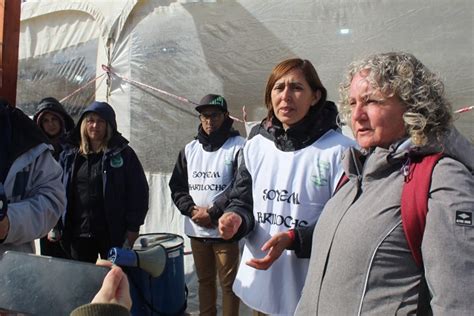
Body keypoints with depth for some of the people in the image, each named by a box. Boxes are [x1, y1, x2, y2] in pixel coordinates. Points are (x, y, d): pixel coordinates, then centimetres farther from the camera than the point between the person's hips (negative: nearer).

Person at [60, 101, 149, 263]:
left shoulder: (123, 154, -3)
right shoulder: (70, 155, 8)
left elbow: (139, 191, -5)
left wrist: (133, 227, -8)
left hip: (114, 234, -3)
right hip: (79, 233, 3)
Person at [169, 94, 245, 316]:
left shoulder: (239, 146, -8)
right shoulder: (189, 149, 9)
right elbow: (177, 186, 10)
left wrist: (212, 213, -15)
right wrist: (192, 210, -7)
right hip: (196, 231, 5)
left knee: (228, 283, 7)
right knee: (204, 280, 20)